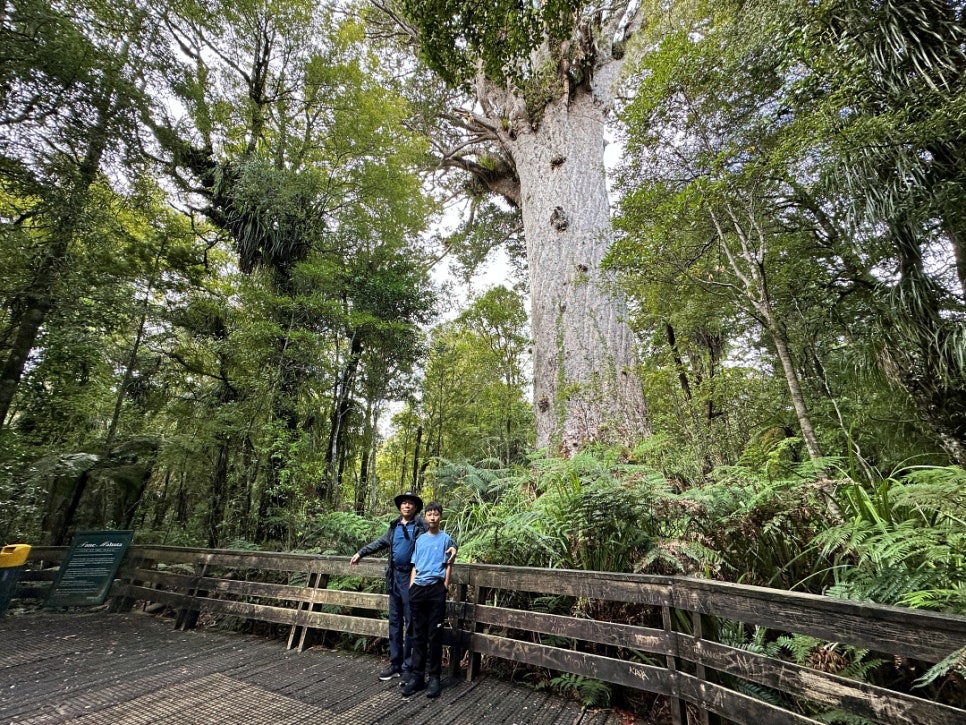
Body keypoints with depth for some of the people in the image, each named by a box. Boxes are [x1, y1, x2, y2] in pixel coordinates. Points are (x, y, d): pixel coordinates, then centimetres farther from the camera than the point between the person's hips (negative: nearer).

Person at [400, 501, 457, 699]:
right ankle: (417, 676, 17)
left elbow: (448, 566, 4)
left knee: (435, 635, 2)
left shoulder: (446, 539, 2)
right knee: (418, 634, 9)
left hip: (436, 589, -3)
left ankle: (434, 677, 12)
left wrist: (445, 588, -3)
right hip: (418, 589, 3)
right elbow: (415, 566, 14)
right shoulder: (420, 539, 11)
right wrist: (411, 588, 6)